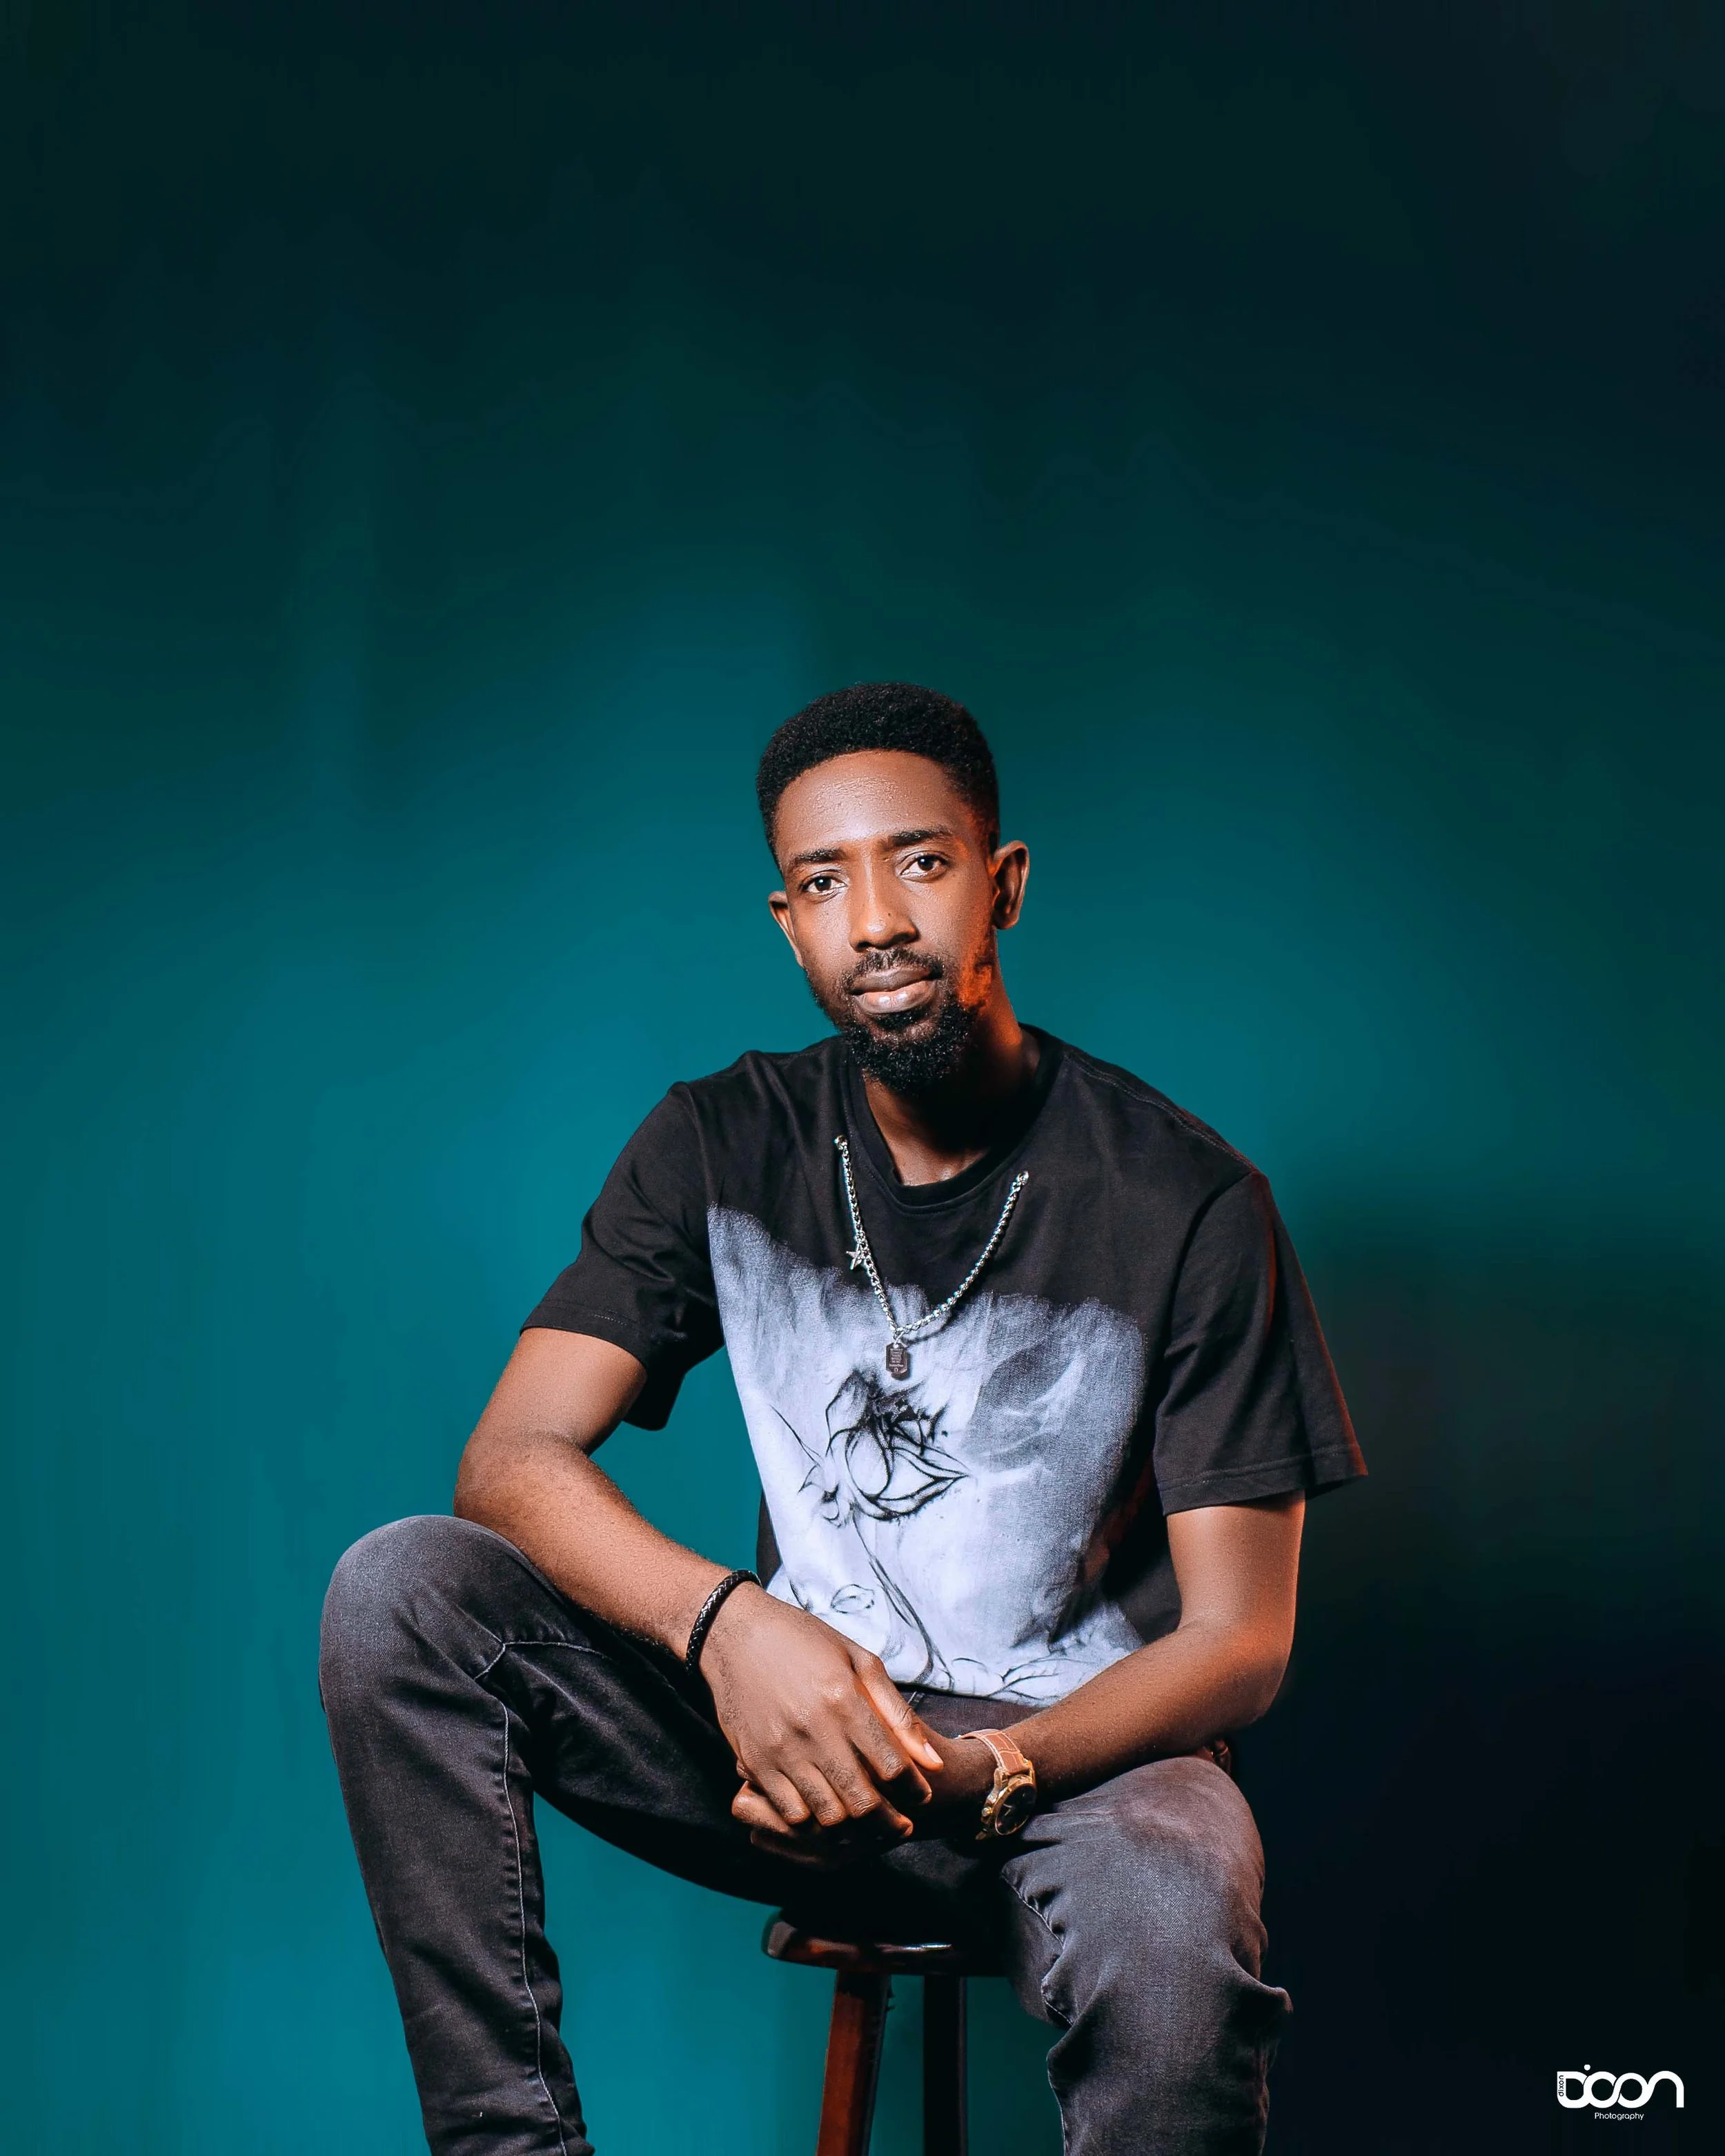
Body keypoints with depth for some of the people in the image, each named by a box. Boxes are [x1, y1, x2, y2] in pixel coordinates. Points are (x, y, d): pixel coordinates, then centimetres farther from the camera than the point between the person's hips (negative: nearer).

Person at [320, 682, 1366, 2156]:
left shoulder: (1186, 1204, -9)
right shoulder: (725, 1145, 1)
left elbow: (1239, 1641, -9)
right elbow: (512, 1461, -7)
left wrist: (979, 1772, -28)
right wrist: (728, 1623, -28)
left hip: (1076, 1750, -4)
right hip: (791, 1710, 4)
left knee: (1166, 1931, -40)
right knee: (398, 1592, -18)